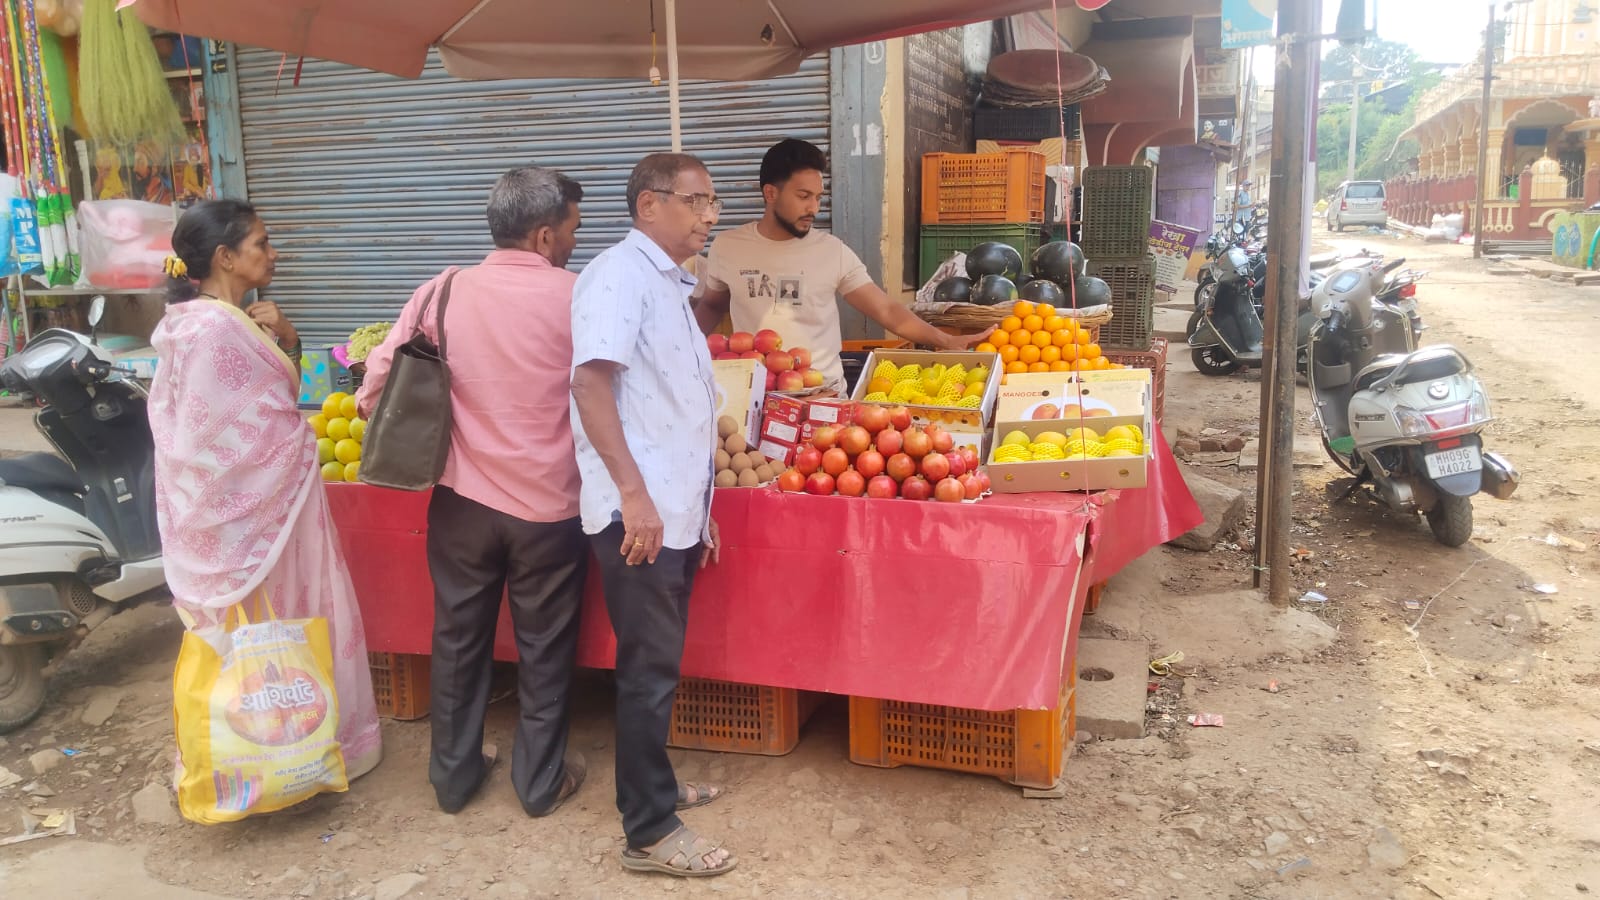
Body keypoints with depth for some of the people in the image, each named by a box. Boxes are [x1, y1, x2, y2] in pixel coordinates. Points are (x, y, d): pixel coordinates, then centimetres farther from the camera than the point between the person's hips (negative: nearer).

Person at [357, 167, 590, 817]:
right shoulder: (575, 297, -13)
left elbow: (374, 390, -4)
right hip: (547, 504, -3)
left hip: (461, 500, 3)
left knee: (459, 639, 18)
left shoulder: (444, 291, -5)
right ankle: (541, 780, 28)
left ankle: (453, 775, 33)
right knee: (543, 648, 14)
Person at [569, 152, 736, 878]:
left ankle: (653, 787, 34)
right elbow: (591, 382, -22)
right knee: (650, 670, -1)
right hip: (639, 514, -9)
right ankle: (650, 833, 10)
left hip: (675, 512, 9)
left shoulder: (668, 284, 18)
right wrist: (634, 494, -26)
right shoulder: (620, 274, -11)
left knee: (658, 664, 18)